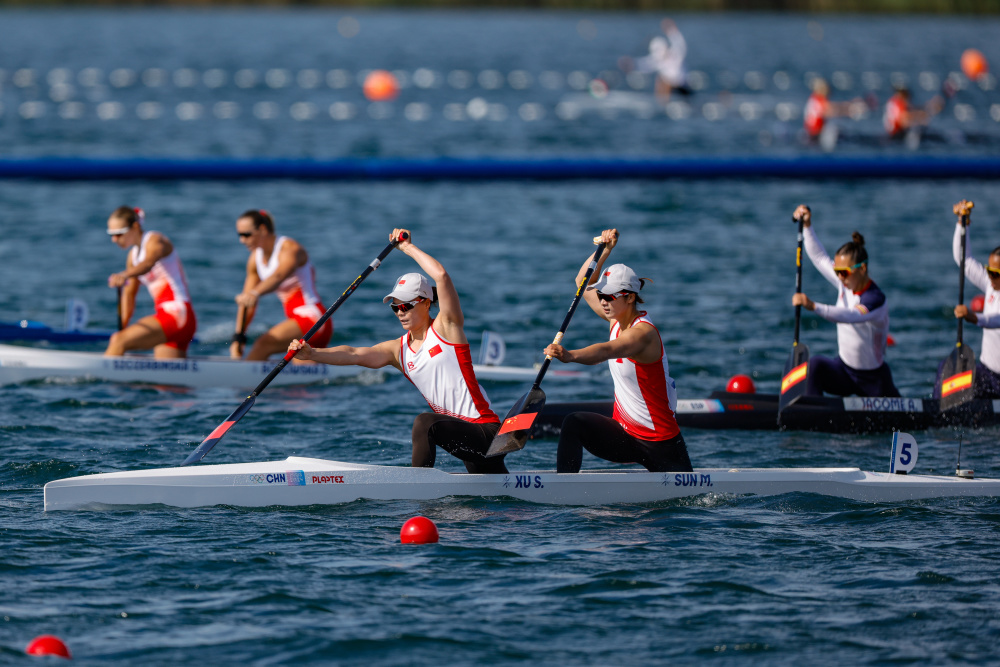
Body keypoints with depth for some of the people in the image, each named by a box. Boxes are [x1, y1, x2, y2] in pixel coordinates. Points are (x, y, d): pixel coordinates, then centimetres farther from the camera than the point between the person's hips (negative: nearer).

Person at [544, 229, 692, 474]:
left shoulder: (643, 332, -24)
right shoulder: (618, 320, 2)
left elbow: (606, 351, -45)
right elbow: (583, 283, 14)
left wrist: (570, 355, -63)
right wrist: (604, 250, -1)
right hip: (624, 434, 7)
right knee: (574, 424, -21)